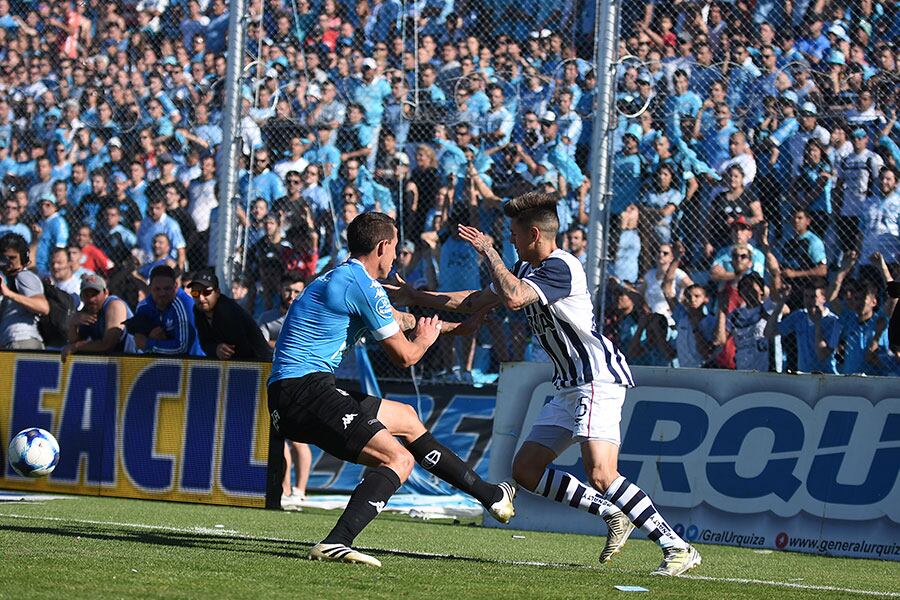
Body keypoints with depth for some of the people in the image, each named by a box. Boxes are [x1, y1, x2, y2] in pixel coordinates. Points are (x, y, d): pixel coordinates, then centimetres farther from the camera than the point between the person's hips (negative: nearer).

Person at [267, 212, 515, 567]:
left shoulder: (343, 278, 21)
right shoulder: (362, 284, -11)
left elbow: (398, 318, 38)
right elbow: (405, 355, -5)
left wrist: (456, 328, 47)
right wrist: (424, 340, 18)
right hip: (305, 393, -10)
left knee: (406, 417, 23)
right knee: (399, 459, -16)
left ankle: (490, 495, 33)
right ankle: (335, 544, -29)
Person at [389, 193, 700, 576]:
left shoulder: (561, 267, -15)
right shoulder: (527, 269, 15)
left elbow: (513, 298, -29)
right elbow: (475, 301, 24)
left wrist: (488, 251, -16)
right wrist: (413, 297, 22)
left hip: (599, 379, -10)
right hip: (568, 387, 10)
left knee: (600, 475, -24)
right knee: (526, 470, 5)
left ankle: (678, 548, -21)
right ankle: (614, 516, 9)